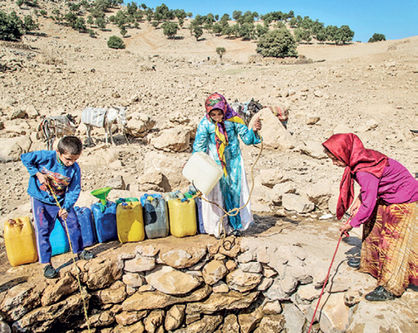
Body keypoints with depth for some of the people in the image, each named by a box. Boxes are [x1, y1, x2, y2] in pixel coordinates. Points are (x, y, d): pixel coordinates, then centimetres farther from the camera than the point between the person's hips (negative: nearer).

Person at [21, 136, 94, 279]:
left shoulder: (74, 168, -16)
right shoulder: (46, 157, -23)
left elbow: (74, 190, -13)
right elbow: (25, 158, -10)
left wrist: (66, 208, -24)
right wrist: (37, 173, -20)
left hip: (62, 200, 3)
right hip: (40, 199, -2)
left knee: (73, 224, 5)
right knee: (42, 230, -6)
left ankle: (79, 251, 25)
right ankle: (46, 264, 4)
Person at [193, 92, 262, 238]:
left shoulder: (233, 119, -15)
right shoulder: (205, 124, -16)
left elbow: (247, 139, -11)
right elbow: (199, 147, -11)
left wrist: (253, 130, -31)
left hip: (233, 162, 1)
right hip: (214, 162, -1)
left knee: (235, 190, 8)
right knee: (215, 193, 4)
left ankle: (234, 224, 29)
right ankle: (216, 226, 22)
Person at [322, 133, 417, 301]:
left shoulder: (365, 171, -35)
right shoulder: (361, 158, -7)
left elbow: (368, 204, -28)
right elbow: (368, 187, 9)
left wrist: (352, 224, -15)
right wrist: (358, 199, -6)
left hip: (403, 202, -10)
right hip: (386, 197, 10)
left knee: (392, 240, -6)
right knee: (372, 226, 18)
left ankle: (390, 288, 6)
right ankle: (369, 262, 39)